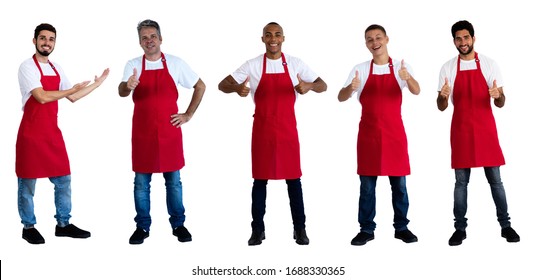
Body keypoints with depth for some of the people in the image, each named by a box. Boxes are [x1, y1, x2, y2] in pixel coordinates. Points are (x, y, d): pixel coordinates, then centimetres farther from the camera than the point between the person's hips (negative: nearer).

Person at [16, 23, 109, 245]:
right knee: (28, 182, 4)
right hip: (31, 132, -7)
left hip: (52, 131, 7)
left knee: (63, 179, 9)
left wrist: (98, 82, 17)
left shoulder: (56, 68, 12)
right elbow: (42, 97, -21)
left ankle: (63, 224, 20)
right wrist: (72, 89, -12)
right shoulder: (27, 67, -10)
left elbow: (73, 98, 18)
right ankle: (28, 227, 15)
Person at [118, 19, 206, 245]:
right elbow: (122, 92, -16)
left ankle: (178, 225, 19)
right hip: (142, 132, 0)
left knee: (173, 180, 7)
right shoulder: (133, 65, 0)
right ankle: (142, 227, 17)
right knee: (141, 181, 6)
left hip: (169, 131, 0)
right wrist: (127, 87, -40)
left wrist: (188, 115, 4)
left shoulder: (175, 63, 1)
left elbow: (200, 87, 9)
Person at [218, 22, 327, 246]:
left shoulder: (295, 64, 1)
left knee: (293, 179, 4)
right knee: (260, 179, 5)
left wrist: (309, 86, -22)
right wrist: (236, 88, -26)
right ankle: (258, 229, 14)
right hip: (262, 130, 0)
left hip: (287, 129, 0)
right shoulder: (252, 65, -2)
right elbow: (222, 85, -3)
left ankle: (299, 228, 14)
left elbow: (323, 86, 2)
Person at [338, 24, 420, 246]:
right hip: (368, 134, 0)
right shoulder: (360, 69, 2)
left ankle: (401, 227, 15)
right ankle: (366, 229, 11)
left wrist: (407, 78, -38)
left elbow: (416, 91, -15)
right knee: (367, 184, 3)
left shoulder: (401, 67, 1)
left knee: (399, 183, 5)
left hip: (395, 133, 0)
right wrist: (350, 88, -28)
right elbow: (341, 98, -4)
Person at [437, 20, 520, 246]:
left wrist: (498, 96, -22)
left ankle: (505, 225, 13)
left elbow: (500, 104, 2)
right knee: (461, 181, 4)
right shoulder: (448, 68, 3)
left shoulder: (489, 65, 2)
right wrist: (442, 97, -20)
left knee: (495, 180, 4)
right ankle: (460, 228, 10)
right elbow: (441, 107, 3)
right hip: (461, 131, 0)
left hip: (486, 130, 0)